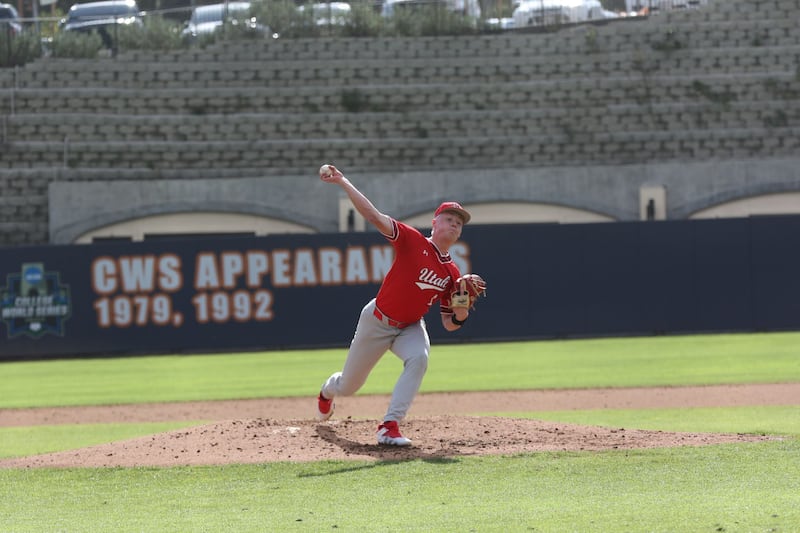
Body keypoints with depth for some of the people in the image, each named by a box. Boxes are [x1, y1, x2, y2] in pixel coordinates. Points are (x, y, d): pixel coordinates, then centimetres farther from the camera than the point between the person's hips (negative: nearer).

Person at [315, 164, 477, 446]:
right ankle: (328, 389, 53)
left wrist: (460, 315, -21)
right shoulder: (413, 241, -16)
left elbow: (449, 324, 3)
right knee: (348, 386, 11)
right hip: (377, 322, -2)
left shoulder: (452, 273, -4)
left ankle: (390, 427, -31)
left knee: (418, 358, -33)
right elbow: (373, 216, -26)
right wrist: (343, 182, -36)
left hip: (409, 327, 2)